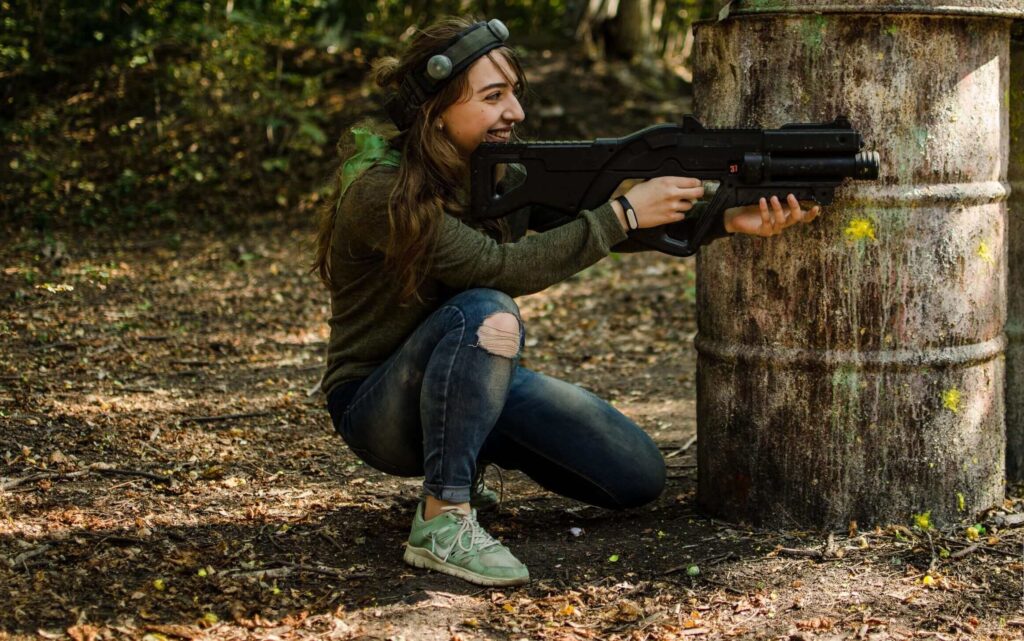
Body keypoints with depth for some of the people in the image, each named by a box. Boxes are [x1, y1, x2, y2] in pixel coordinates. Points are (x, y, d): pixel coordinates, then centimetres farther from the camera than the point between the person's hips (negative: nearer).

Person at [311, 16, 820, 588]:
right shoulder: (379, 193, -25)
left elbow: (594, 216, -10)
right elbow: (504, 267, -32)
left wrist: (731, 220, -23)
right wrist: (626, 213, -32)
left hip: (481, 384, 7)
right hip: (379, 407, -7)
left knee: (639, 477, -3)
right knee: (487, 314, -36)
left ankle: (473, 454, 19)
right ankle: (442, 520, -27)